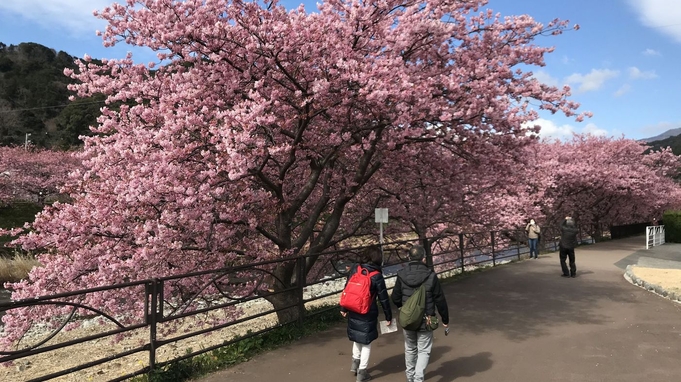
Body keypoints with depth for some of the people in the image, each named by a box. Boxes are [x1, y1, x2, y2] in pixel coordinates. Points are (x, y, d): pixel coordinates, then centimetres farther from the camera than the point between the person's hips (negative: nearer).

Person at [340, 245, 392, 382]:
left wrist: (344, 308, 13)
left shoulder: (354, 269, -5)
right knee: (366, 341, 11)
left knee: (357, 337, 26)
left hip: (353, 311, 4)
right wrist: (388, 316, 3)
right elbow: (384, 298, -9)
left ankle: (355, 363, 36)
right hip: (368, 314, -4)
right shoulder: (377, 276, -15)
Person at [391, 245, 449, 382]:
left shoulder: (401, 275, -9)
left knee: (410, 349, 21)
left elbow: (395, 298, -1)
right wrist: (445, 319, 4)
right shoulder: (431, 276, -15)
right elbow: (440, 300, -9)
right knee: (424, 350, 9)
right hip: (425, 320, -3)